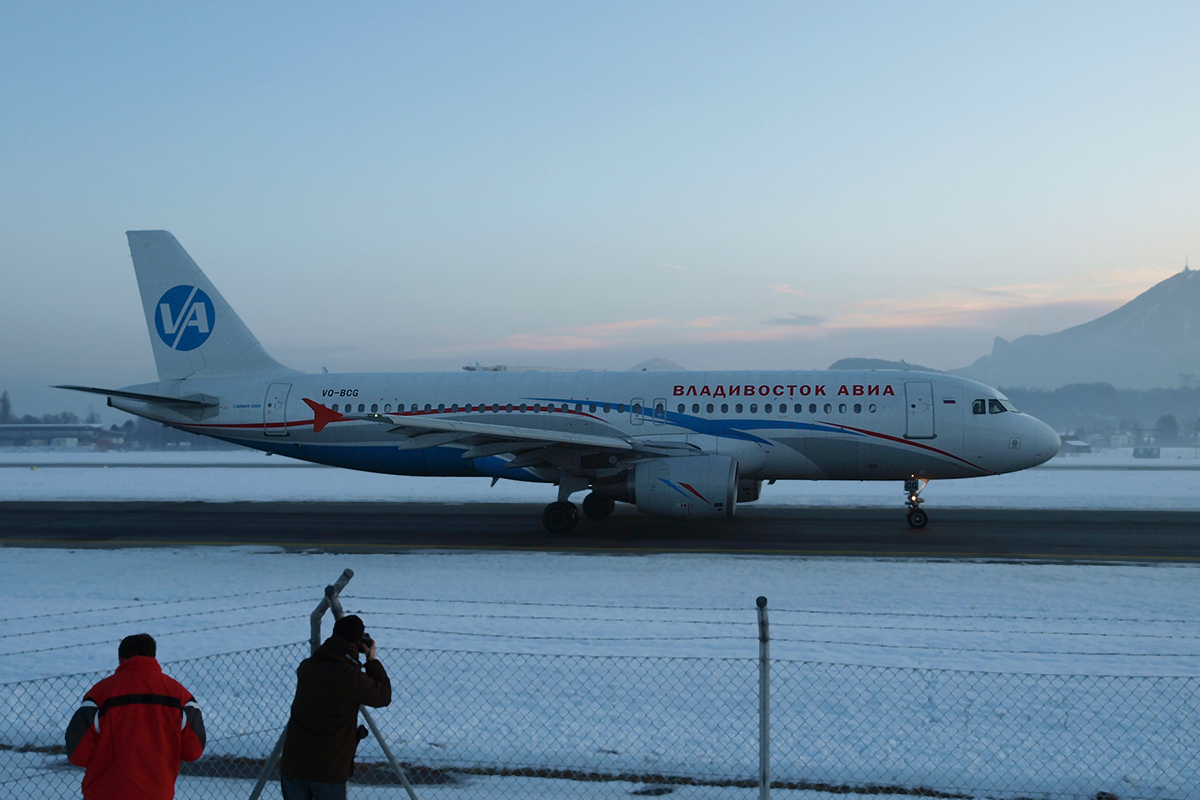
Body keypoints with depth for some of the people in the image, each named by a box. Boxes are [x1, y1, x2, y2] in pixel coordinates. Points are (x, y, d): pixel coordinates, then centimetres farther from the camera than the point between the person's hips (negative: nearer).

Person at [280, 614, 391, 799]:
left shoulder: (306, 667, -1)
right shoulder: (353, 677, -15)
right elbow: (384, 697, 1)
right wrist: (372, 660, 10)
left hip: (293, 764, 4)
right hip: (329, 770, -4)